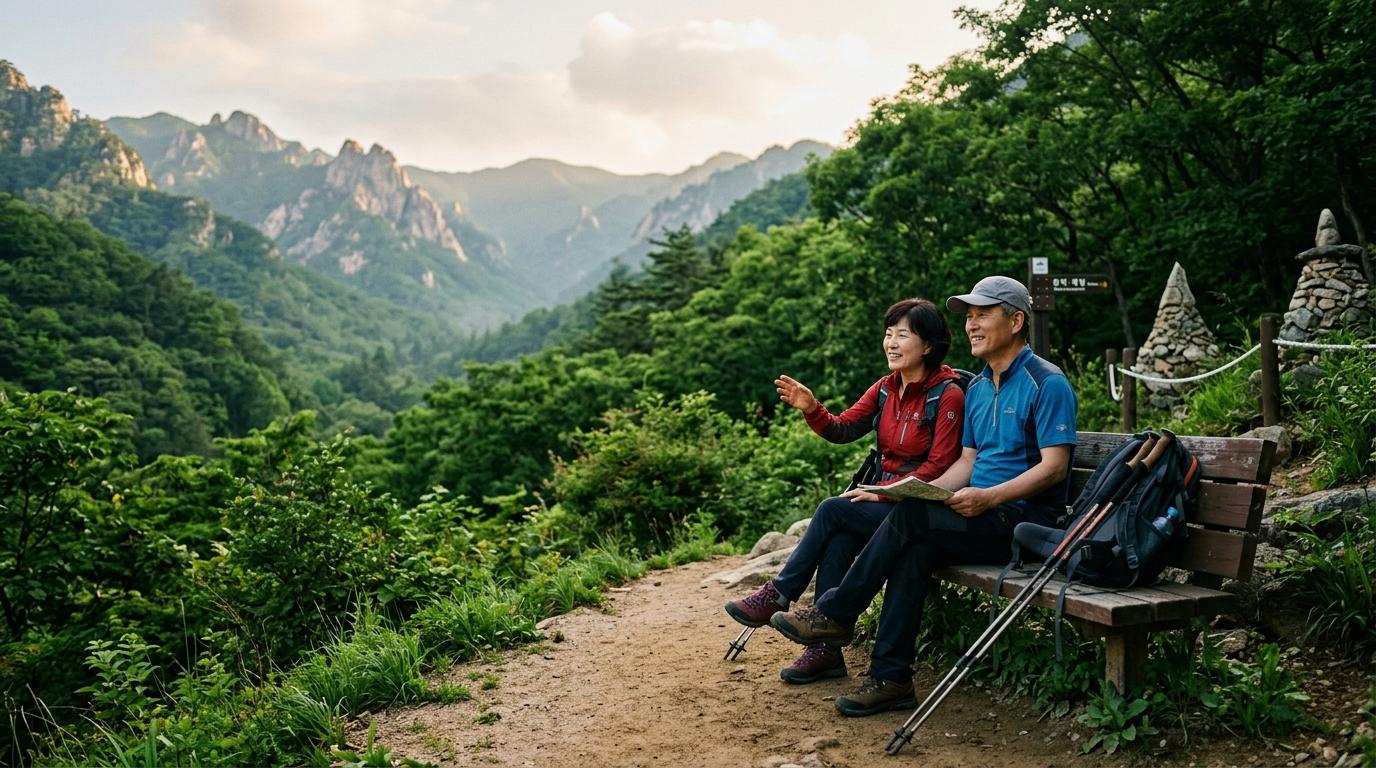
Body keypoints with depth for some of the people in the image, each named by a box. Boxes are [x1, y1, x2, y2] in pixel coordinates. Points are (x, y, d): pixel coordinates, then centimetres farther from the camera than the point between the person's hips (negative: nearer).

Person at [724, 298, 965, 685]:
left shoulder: (948, 395, -12)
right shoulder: (886, 388, 10)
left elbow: (938, 466, -16)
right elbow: (842, 429, 4)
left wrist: (881, 492, -19)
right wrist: (811, 408, -16)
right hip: (885, 498, 6)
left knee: (832, 510, -21)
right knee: (838, 541, -22)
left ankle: (777, 596, -6)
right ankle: (825, 650, -18)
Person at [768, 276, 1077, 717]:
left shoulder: (1047, 383, -8)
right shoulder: (977, 389, 17)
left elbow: (1054, 466, -15)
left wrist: (988, 497, -25)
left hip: (1025, 520, -7)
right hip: (981, 516, 7)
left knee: (910, 518, -24)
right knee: (915, 551, -23)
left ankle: (834, 614, -11)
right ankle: (890, 679, -21)